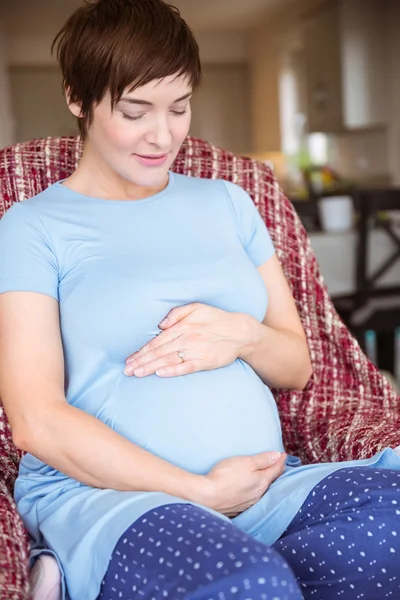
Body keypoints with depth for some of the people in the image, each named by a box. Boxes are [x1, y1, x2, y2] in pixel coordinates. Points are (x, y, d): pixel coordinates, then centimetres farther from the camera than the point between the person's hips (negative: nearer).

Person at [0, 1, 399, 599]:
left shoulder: (226, 202, 18)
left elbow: (297, 367, 19)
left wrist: (242, 336, -6)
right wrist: (202, 491, -12)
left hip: (264, 483, 7)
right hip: (102, 493, -6)